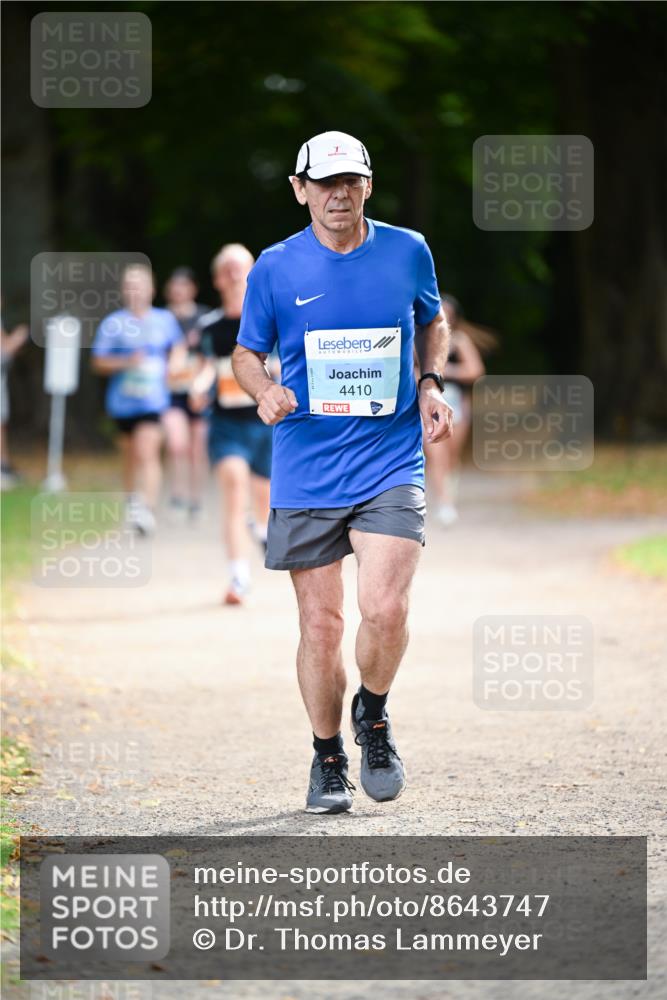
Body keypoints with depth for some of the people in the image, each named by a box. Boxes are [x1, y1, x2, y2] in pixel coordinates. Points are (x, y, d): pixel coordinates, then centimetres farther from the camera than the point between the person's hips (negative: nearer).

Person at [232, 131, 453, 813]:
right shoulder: (275, 268, -1)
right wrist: (263, 390, -11)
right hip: (306, 473, 0)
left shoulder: (408, 251, 2)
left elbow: (433, 322, 21)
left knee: (384, 609, -16)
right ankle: (327, 757, 23)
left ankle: (373, 718, 13)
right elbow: (247, 354, 11)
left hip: (391, 465, 0)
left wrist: (430, 385, 3)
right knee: (320, 624, 3)